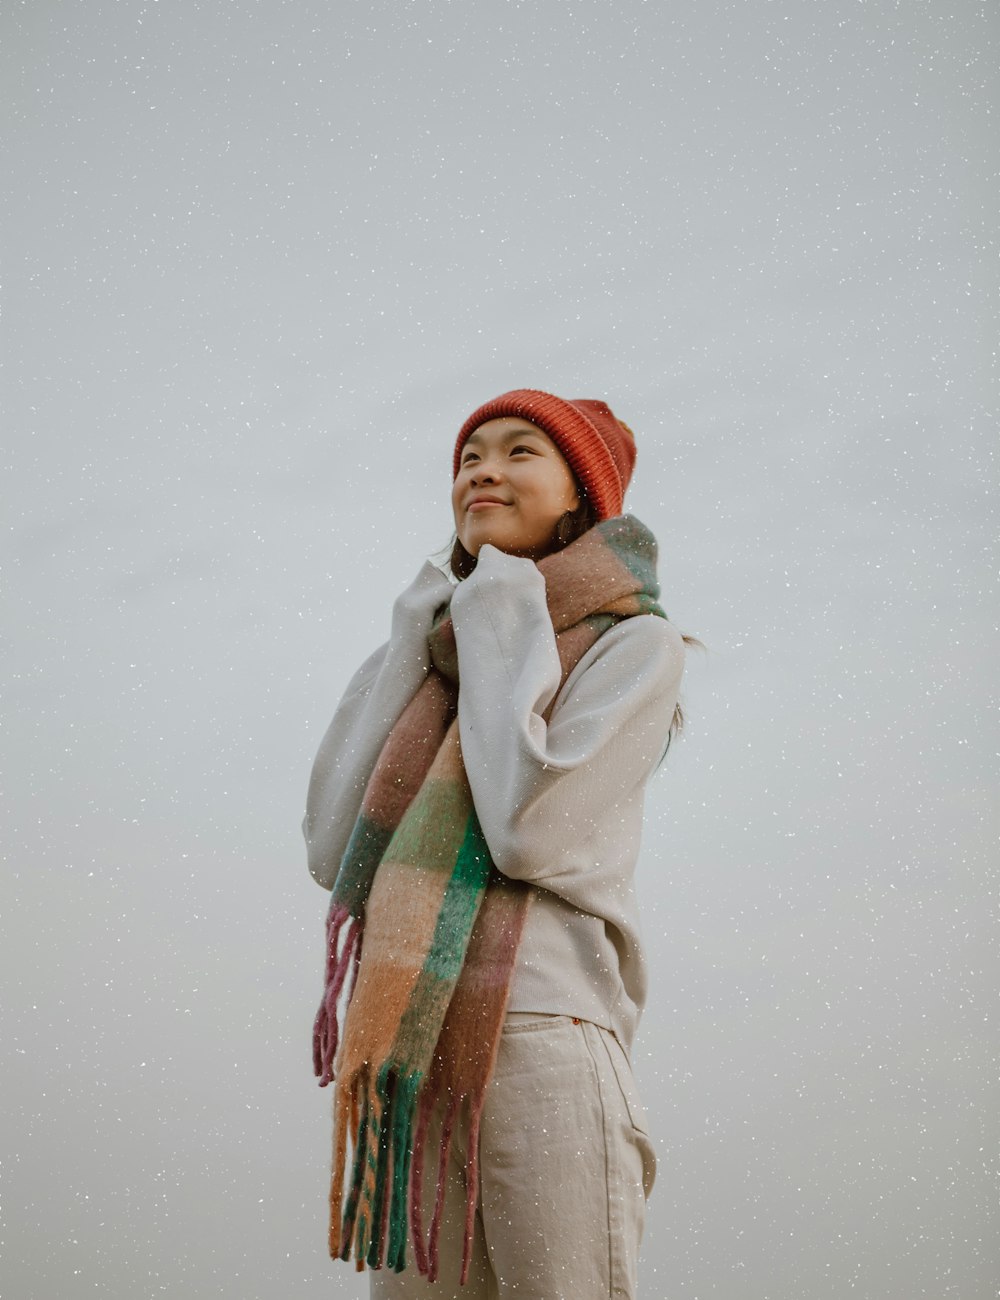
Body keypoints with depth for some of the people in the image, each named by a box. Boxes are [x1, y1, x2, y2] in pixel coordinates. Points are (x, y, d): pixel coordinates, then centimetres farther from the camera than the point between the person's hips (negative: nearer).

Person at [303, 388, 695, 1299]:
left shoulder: (634, 644, 3)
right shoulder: (443, 662, 19)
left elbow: (530, 832, -13)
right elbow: (334, 852, 7)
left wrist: (502, 623, -2)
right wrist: (410, 651, 7)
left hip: (544, 1044, -5)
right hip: (410, 1058, 6)